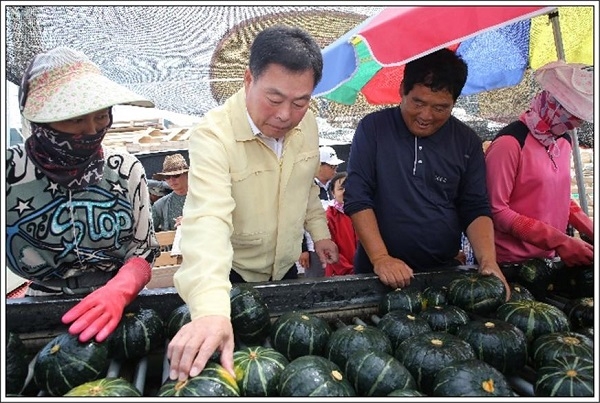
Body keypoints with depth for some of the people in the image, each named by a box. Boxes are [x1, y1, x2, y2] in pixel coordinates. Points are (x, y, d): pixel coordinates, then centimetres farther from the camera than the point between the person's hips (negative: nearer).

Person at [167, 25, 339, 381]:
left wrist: (318, 230, 10)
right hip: (232, 276, -5)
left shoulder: (308, 124, -9)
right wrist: (211, 308, -54)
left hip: (287, 268, 5)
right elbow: (208, 220, -43)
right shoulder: (214, 134, -29)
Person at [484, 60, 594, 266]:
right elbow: (496, 210, -20)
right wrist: (559, 241, -22)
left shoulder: (564, 140, 7)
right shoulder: (510, 142, -19)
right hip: (509, 263, -7)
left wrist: (590, 230, 4)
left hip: (550, 257, 8)